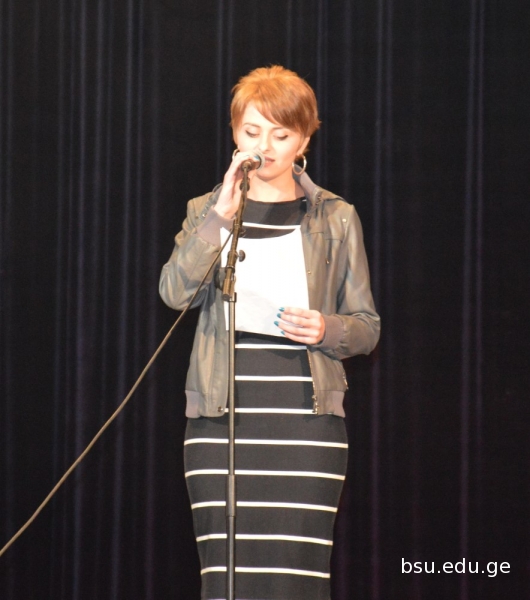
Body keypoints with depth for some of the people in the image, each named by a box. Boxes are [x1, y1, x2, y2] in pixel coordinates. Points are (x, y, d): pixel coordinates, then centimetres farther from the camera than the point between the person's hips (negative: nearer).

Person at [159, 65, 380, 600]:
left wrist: (326, 330, -9)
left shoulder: (336, 219, 9)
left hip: (307, 421, -1)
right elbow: (175, 291, -7)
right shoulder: (207, 211, 11)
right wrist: (221, 216, -17)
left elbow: (366, 327, 12)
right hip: (221, 421, 1)